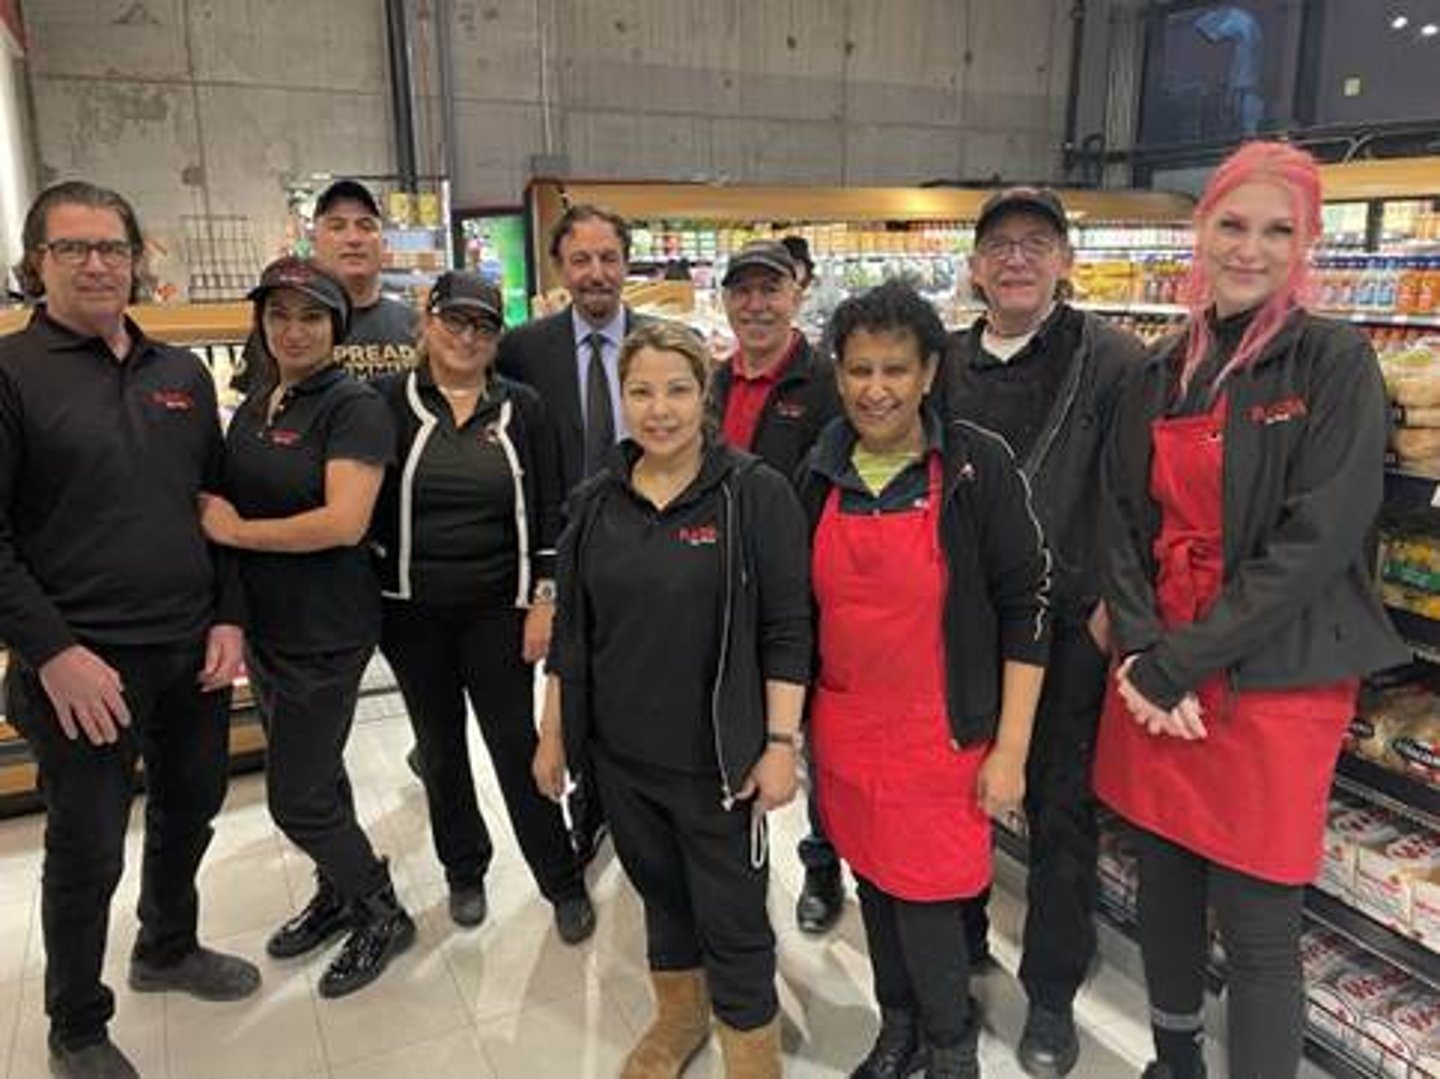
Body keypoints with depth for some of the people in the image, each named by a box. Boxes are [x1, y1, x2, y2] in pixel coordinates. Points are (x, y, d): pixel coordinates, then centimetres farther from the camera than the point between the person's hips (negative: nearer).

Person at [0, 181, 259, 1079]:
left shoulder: (183, 373, 9)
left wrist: (230, 618, 3)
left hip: (195, 650, 5)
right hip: (84, 664, -5)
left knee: (190, 810, 20)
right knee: (88, 852, 8)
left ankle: (169, 949, 46)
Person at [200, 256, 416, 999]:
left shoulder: (353, 406, -15)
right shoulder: (254, 406, 8)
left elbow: (343, 522, -25)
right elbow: (230, 500, 16)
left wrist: (234, 531, -15)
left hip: (325, 631, -7)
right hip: (264, 623, 7)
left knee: (296, 796, -1)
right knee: (313, 774, 20)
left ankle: (383, 914, 21)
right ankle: (339, 894, 40)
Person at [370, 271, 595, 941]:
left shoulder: (522, 408, 1)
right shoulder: (387, 402, -2)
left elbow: (546, 511, 0)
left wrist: (543, 600, -5)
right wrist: (370, 586, -3)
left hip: (497, 608, -1)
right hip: (412, 610, 1)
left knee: (517, 746, 1)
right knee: (440, 748, 15)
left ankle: (563, 883, 17)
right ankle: (464, 872, 35)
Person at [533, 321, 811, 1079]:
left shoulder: (756, 494, -11)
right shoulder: (596, 501, 3)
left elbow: (787, 631, -11)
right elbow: (570, 628, 8)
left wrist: (779, 744, -14)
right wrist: (552, 733, 9)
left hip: (716, 759, -4)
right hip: (620, 753, 5)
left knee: (732, 918, 7)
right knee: (659, 891, 23)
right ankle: (678, 1018, 47)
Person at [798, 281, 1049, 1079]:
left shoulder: (977, 465, -12)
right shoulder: (821, 472, 1)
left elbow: (1026, 605, -9)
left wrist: (1010, 749, -10)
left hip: (940, 736, -4)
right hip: (843, 729, 4)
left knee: (925, 899, 4)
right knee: (874, 882, 18)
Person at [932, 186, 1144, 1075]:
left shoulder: (1115, 360, -6)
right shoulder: (946, 363, 7)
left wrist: (1114, 603, -12)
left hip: (1068, 628, -4)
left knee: (1061, 811, 9)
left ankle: (1051, 995, 28)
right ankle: (961, 945, 40)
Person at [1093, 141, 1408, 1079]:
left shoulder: (1336, 361, -6)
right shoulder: (1163, 371, 8)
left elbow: (1317, 541, -15)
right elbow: (1122, 520, 6)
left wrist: (1181, 663, -15)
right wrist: (1141, 654, -9)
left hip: (1274, 685, -4)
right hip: (1156, 674, 5)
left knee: (1259, 930, 3)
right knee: (1165, 886, 17)